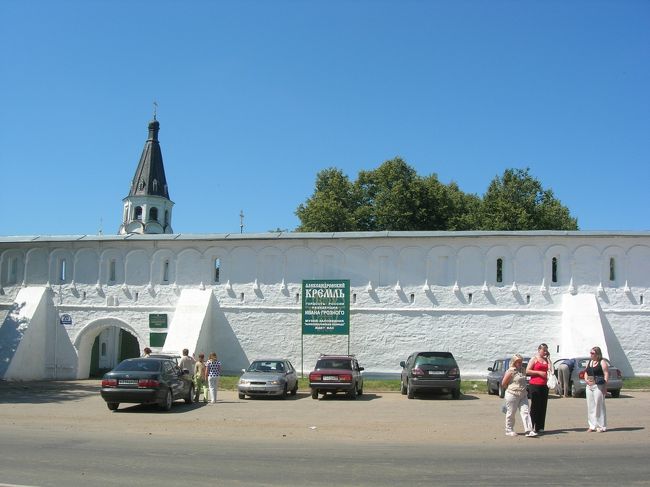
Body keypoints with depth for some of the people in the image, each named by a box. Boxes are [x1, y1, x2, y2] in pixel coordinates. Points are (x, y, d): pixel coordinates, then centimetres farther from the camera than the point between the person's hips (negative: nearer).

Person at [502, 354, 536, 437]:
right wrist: (510, 389, 4)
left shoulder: (523, 370, 10)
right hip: (512, 395, -7)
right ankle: (509, 430, 15)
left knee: (525, 412, -2)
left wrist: (525, 389, 15)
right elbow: (503, 384, -8)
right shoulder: (510, 371, -12)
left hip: (523, 395, 7)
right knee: (511, 413, 3)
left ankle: (528, 430, -5)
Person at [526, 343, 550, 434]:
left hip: (544, 385, 5)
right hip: (534, 385, -5)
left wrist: (548, 357, 5)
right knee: (535, 406, -4)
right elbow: (527, 371, -5)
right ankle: (533, 427, -2)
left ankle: (540, 427, 10)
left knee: (543, 406, 4)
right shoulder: (534, 359, 2)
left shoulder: (546, 359, 18)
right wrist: (539, 372, -12)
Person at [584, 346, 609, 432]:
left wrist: (605, 387, -15)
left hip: (598, 386, -7)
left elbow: (606, 374, -10)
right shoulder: (589, 362, 16)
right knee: (590, 406, 8)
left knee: (599, 406, -5)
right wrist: (586, 379, 1)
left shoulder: (602, 362, -5)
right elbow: (586, 372, 22)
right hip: (589, 386, 7)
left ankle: (601, 426, 2)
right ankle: (592, 426, 15)